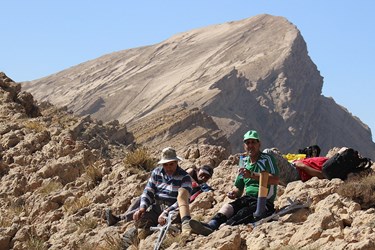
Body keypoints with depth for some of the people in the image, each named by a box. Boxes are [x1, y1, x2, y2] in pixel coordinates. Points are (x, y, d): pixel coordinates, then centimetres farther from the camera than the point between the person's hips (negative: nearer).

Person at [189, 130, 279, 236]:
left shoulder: (266, 159, -2)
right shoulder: (245, 162, 19)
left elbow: (275, 180, -20)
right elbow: (238, 187, 25)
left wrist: (252, 175, -27)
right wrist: (234, 193, 0)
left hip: (264, 202, -6)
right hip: (248, 198, 6)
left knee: (242, 214, -32)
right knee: (228, 207, -24)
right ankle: (211, 225, -50)